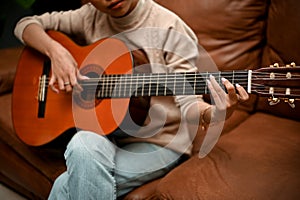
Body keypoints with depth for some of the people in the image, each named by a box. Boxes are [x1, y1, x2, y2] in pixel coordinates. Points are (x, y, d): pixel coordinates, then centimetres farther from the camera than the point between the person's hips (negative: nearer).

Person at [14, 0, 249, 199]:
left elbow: (187, 103, -12)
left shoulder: (170, 29, -11)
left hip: (158, 142, -4)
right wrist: (55, 50, -9)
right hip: (102, 134, 5)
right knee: (84, 144, -33)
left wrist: (214, 114, -35)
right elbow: (27, 24, 11)